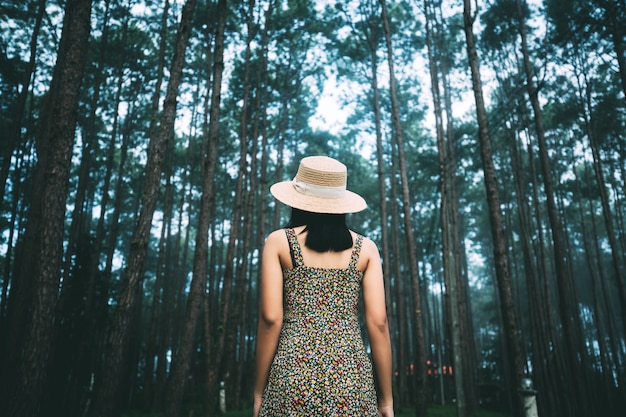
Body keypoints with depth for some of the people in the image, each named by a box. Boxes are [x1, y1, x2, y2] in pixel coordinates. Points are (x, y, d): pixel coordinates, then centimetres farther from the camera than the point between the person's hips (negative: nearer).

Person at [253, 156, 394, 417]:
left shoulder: (279, 242, 2)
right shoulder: (365, 248, 6)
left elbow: (270, 318, -5)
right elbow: (378, 322, 1)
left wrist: (259, 391, 2)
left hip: (294, 373, -1)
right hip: (351, 375, 2)